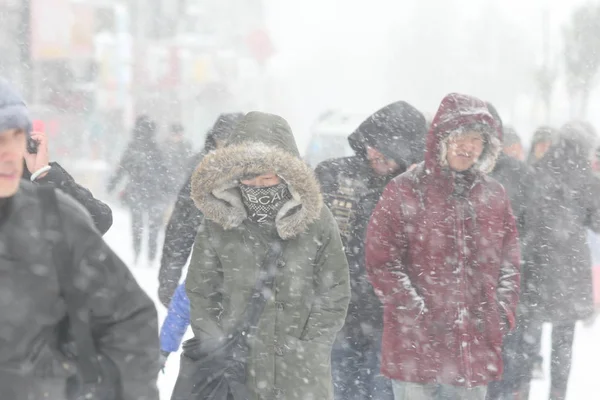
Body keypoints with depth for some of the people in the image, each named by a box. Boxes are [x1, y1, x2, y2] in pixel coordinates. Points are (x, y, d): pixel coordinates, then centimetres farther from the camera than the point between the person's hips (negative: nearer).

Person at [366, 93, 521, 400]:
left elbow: (509, 262, 14)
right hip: (416, 343, -4)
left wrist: (502, 311, 0)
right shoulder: (404, 191, -4)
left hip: (476, 346, 4)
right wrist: (417, 314, -13)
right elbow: (381, 262, -8)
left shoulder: (494, 196, 10)